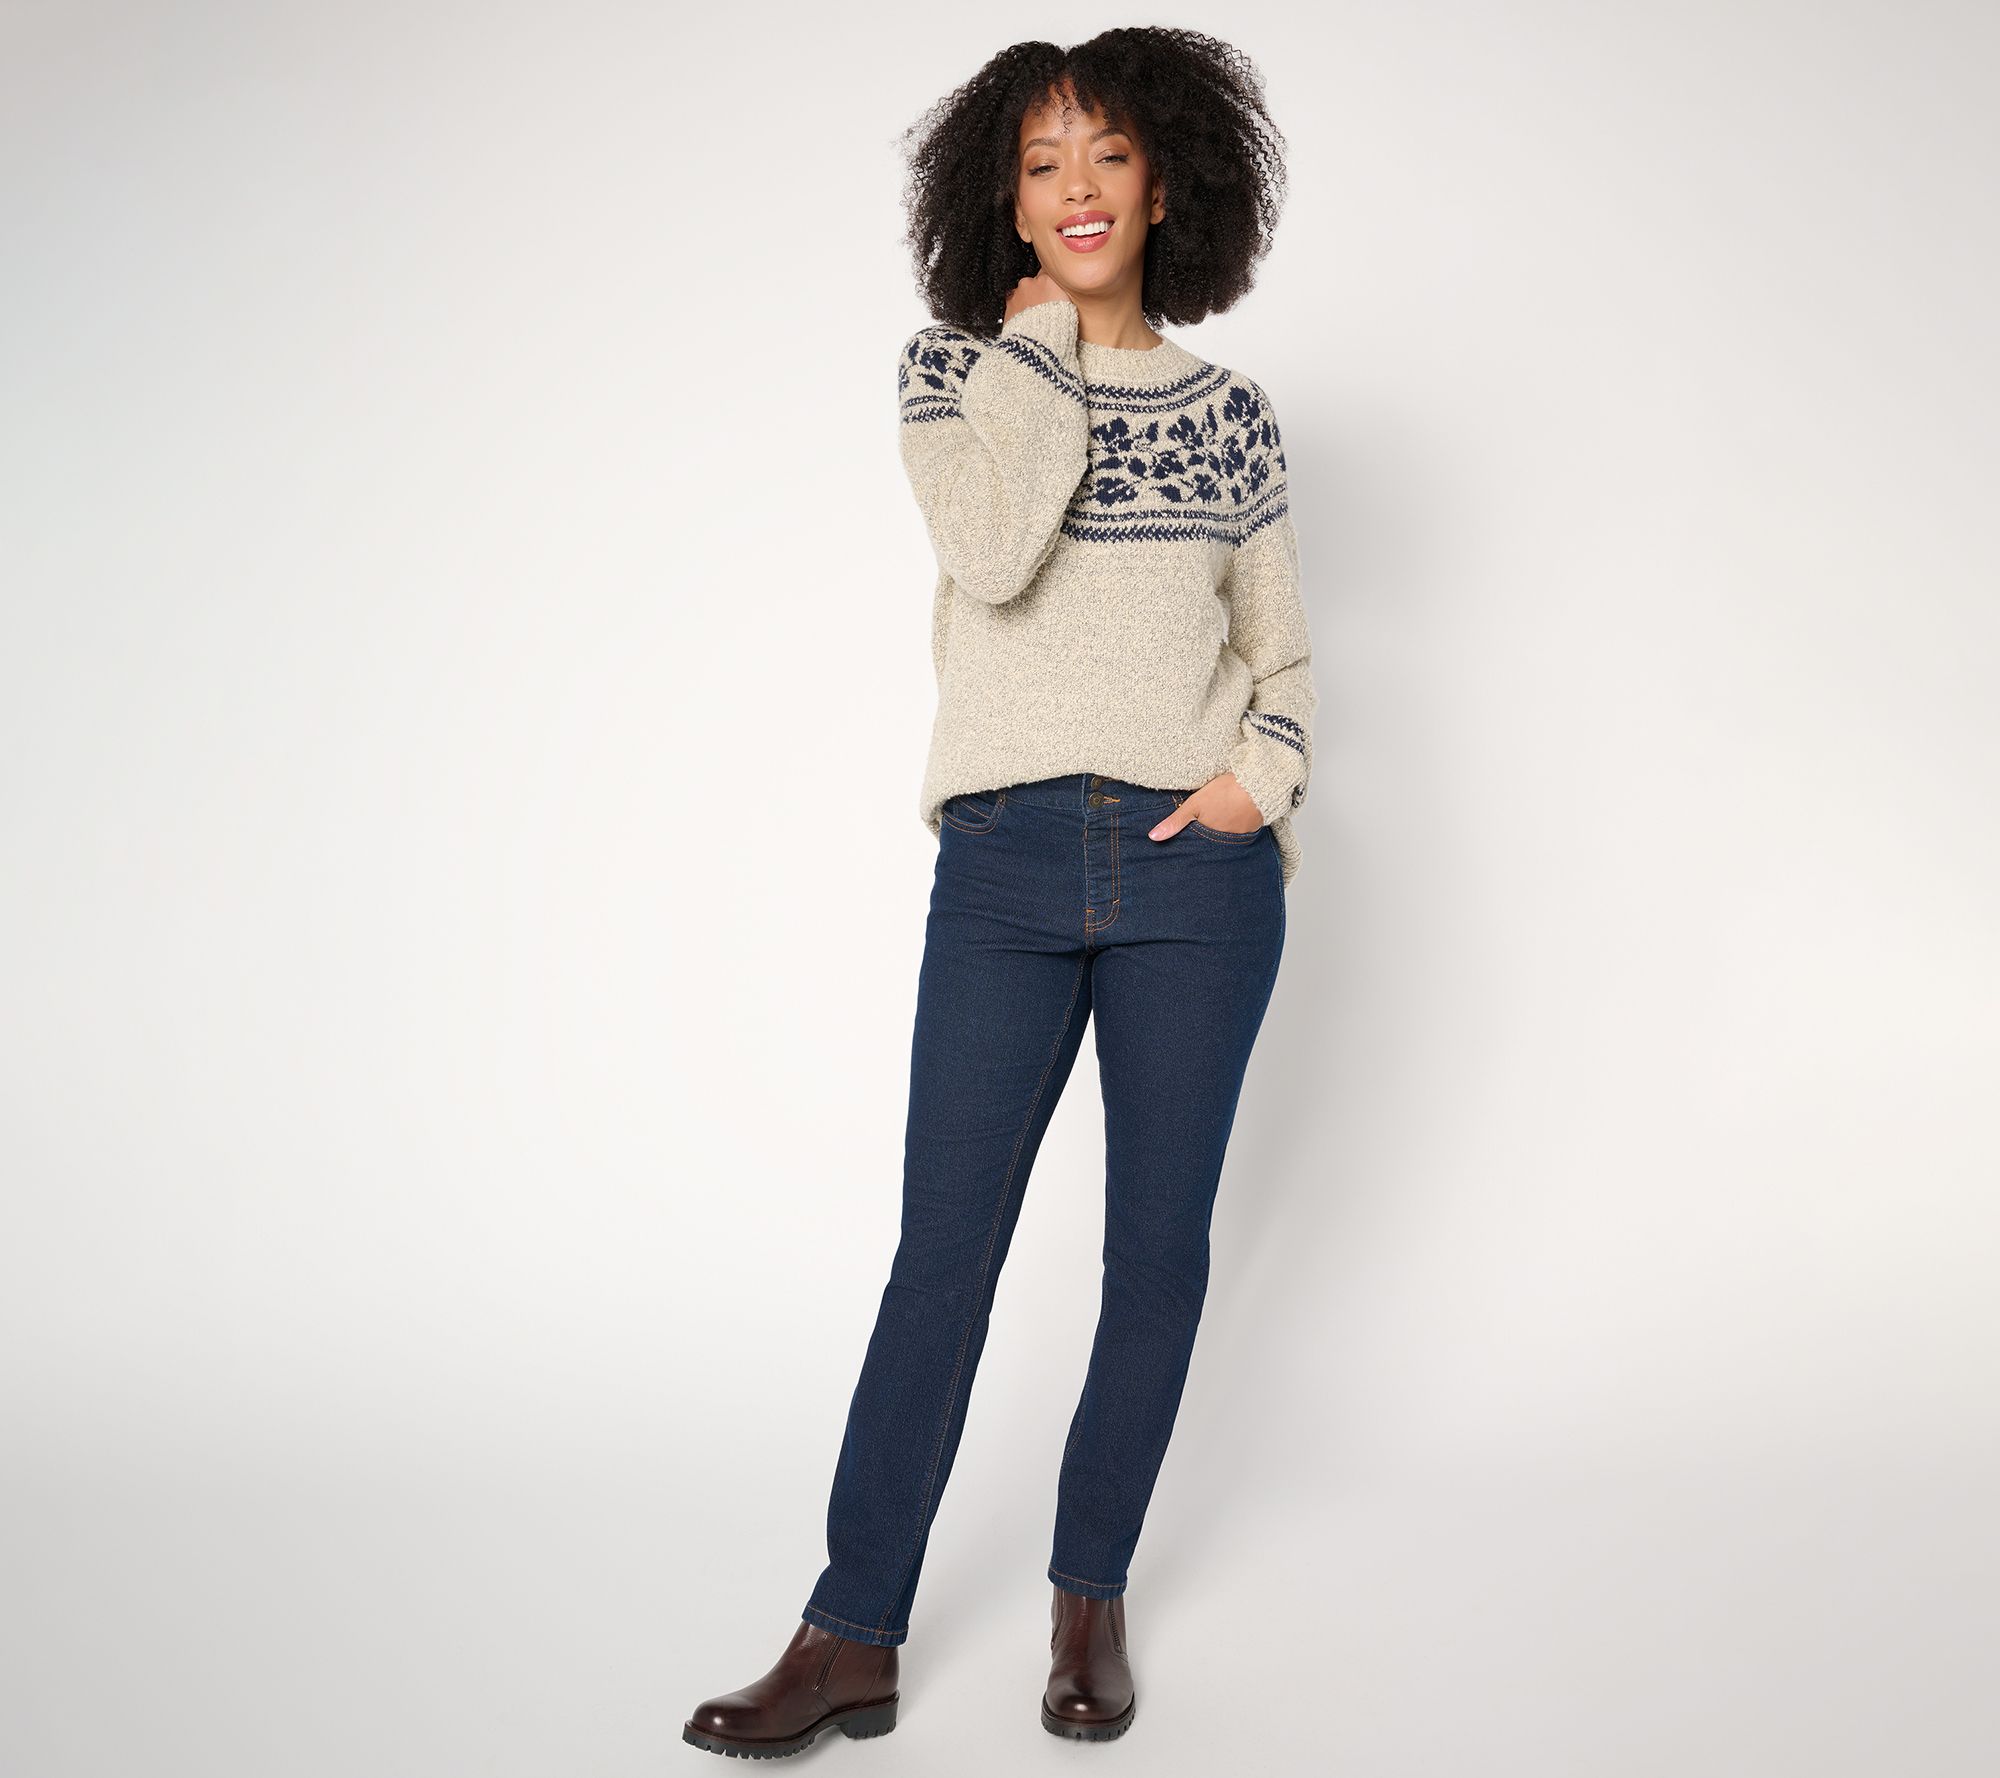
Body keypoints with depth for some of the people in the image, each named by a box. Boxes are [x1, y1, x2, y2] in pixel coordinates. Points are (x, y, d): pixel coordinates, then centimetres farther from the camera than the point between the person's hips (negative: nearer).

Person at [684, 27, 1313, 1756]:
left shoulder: (1228, 410, 10)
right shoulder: (955, 367, 5)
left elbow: (1282, 656, 15)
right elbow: (992, 548, -15)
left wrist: (1266, 771, -4)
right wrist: (1042, 338, -6)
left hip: (1197, 869, 2)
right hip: (1006, 861, -1)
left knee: (1158, 1246, 7)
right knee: (943, 1246, -1)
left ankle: (1091, 1599, 22)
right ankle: (854, 1636, 8)